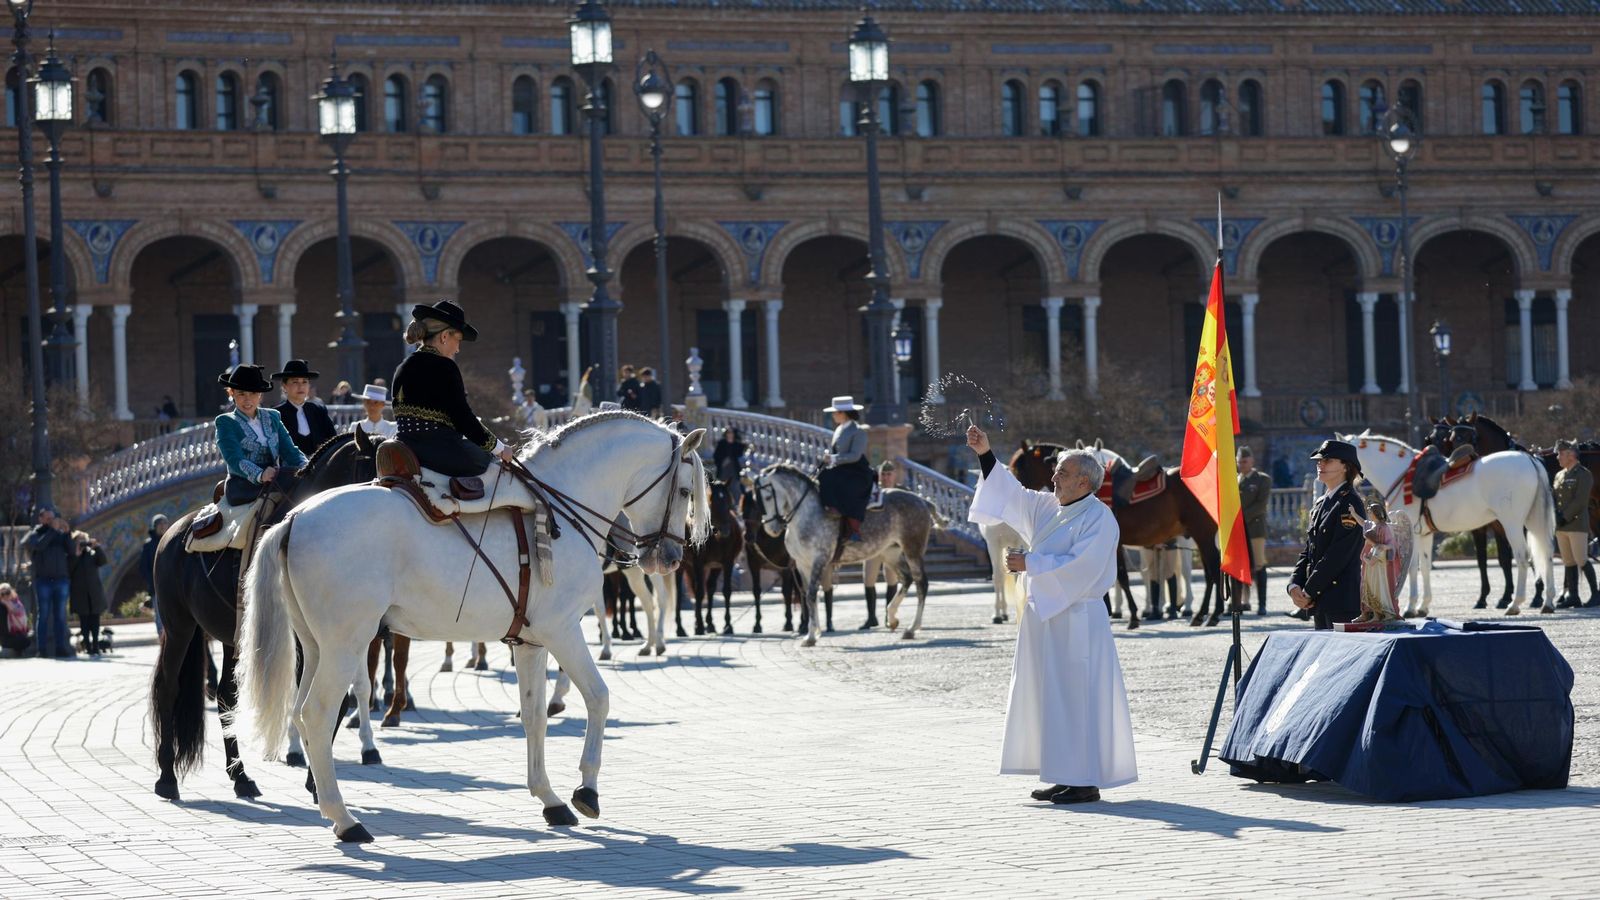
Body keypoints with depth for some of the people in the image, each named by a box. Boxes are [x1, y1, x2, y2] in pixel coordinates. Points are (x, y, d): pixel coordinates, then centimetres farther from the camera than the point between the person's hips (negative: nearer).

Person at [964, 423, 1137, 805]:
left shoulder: (1099, 520, -11)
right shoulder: (1047, 508, 13)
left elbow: (1079, 566, -21)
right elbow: (1010, 493, 16)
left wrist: (1030, 563, -18)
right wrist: (985, 454, 7)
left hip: (1075, 621, -9)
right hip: (1043, 617, 9)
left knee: (1077, 698, -8)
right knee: (1048, 698, 9)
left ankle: (1085, 781, -5)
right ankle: (1065, 776, 15)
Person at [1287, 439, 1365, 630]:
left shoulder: (1349, 503, -10)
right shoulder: (1321, 504, 17)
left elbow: (1337, 555, -16)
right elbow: (1308, 551, 16)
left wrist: (1308, 592, -14)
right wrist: (1294, 585, 0)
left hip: (1342, 601, -9)